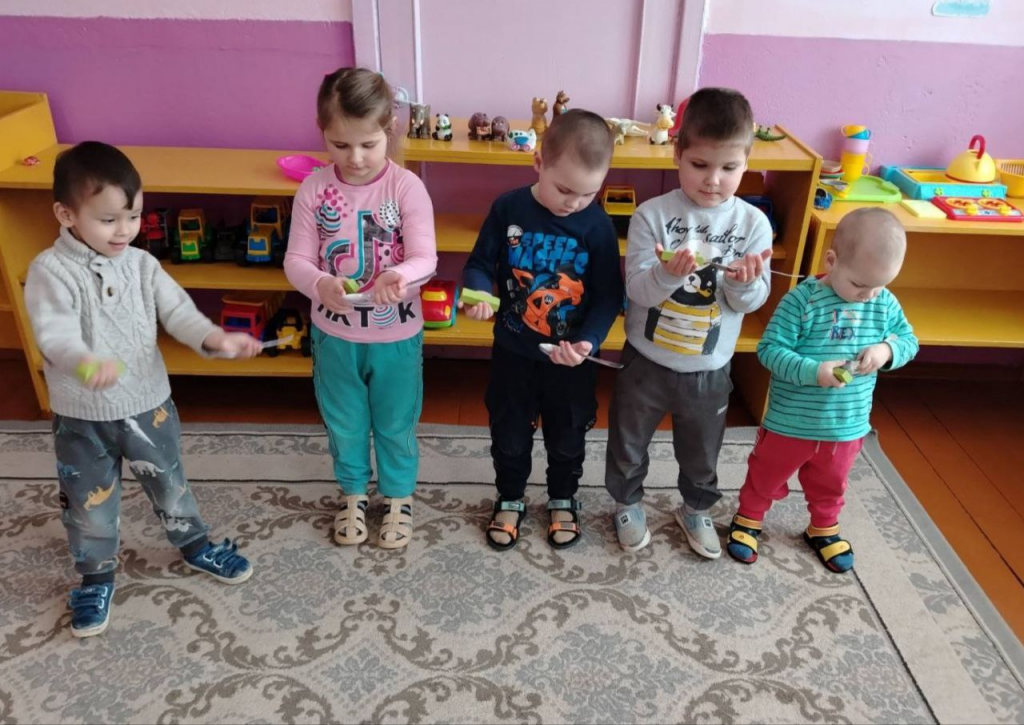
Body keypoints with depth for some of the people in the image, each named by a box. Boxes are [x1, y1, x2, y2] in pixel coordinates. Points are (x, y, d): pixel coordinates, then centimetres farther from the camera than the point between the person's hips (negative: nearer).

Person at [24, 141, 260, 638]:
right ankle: (96, 576, 36)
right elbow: (54, 333, -28)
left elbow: (177, 310, -9)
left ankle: (195, 546, 42)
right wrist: (86, 362, -50)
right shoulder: (50, 270, -17)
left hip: (148, 403, 3)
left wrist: (214, 338, -30)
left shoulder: (141, 264, -4)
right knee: (90, 502, 14)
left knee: (169, 483, 20)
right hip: (82, 416, -3)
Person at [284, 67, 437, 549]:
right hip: (334, 333, 2)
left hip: (396, 334, -2)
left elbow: (425, 259, -17)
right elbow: (296, 260, -10)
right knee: (344, 425, 20)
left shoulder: (406, 187, -15)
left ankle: (398, 496, 41)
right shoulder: (314, 190, -10)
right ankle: (354, 493, 45)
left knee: (395, 424, 17)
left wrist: (399, 276, -41)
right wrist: (321, 284, -33)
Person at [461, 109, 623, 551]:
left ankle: (563, 499, 45)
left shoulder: (597, 225, -14)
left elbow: (609, 295, -9)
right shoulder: (508, 208, -13)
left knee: (567, 437, 19)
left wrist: (589, 340, -25)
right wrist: (479, 293, -25)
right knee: (509, 435, 18)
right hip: (513, 351, 0)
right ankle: (510, 498, 43)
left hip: (570, 358, 0)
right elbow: (480, 264, -3)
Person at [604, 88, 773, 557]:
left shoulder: (753, 223, -10)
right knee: (628, 443, 19)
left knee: (701, 452, 22)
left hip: (709, 370, 2)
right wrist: (668, 273, -39)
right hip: (646, 361, -1)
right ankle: (628, 504, 45)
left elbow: (752, 301, -9)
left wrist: (745, 283, -31)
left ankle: (696, 510, 49)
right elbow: (636, 290, -19)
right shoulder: (652, 215, -16)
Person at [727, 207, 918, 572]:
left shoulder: (885, 303, -6)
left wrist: (887, 350, -18)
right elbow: (769, 349, -21)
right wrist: (812, 371, -34)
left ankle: (824, 529, 50)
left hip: (847, 425, 4)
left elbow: (908, 340, 5)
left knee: (830, 484, 26)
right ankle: (748, 519, 42)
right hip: (790, 423, -4)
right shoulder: (802, 300, -22)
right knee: (767, 475, 18)